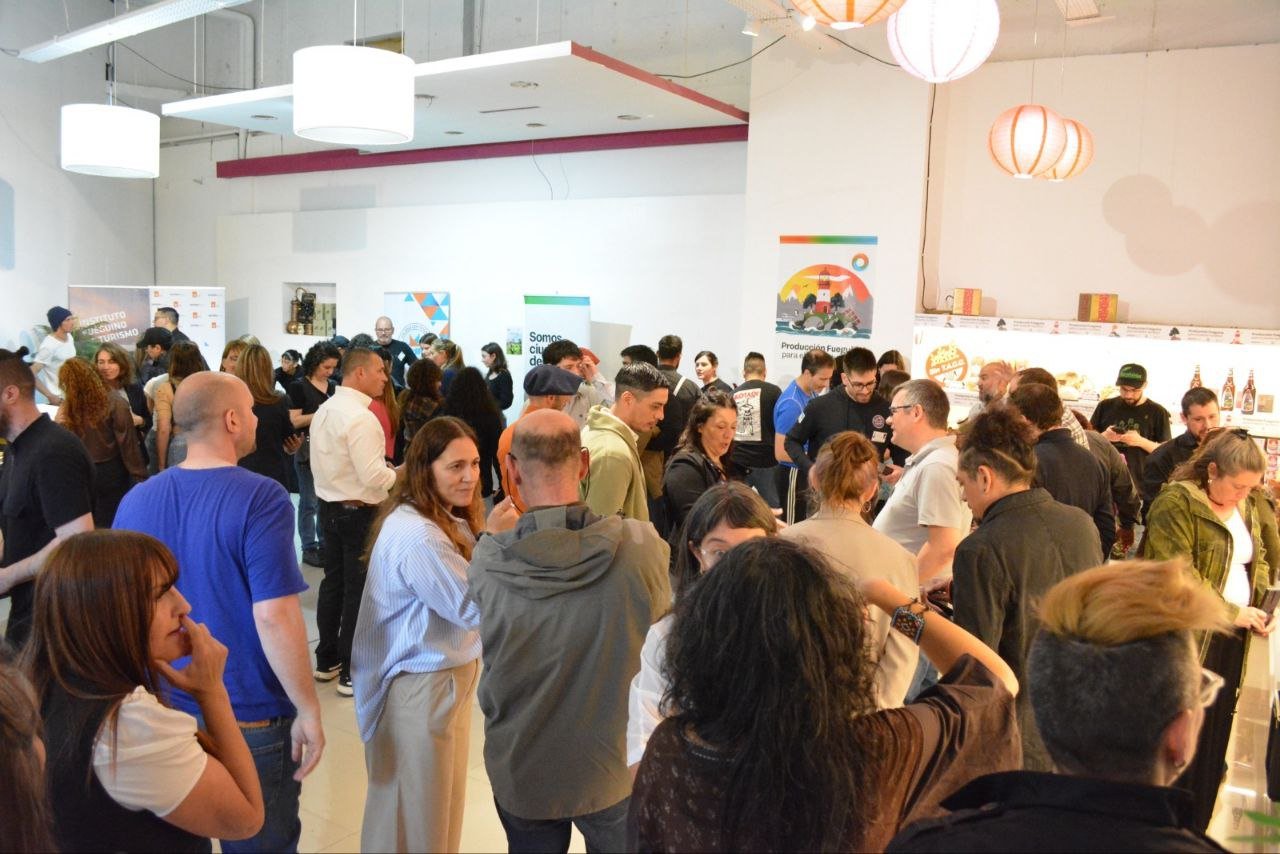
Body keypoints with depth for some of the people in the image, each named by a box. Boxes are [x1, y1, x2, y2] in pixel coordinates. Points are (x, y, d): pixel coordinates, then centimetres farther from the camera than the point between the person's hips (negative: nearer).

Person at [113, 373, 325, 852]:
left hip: (162, 712, 6)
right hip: (250, 719, -5)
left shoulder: (135, 502, -1)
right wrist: (308, 710, -14)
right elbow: (273, 617, -23)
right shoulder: (260, 498, -19)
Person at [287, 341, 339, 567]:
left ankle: (325, 544, 18)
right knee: (309, 502, -1)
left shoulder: (333, 386, 10)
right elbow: (295, 421, -10)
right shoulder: (298, 386, -6)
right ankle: (309, 548, 7)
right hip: (308, 449, -5)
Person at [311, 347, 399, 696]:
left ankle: (326, 661, 30)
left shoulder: (324, 410, 8)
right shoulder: (360, 417, -21)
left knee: (333, 582, 18)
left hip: (330, 506, 9)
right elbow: (374, 476, -26)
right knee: (358, 591, 0)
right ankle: (352, 673, 7)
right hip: (359, 512, -9)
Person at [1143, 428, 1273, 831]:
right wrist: (1231, 612, -18)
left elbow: (1259, 560, 17)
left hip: (1232, 639, 7)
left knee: (1213, 739, 15)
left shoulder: (1247, 507, 9)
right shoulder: (1176, 503, -16)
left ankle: (1194, 827, 31)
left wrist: (1264, 602, -1)